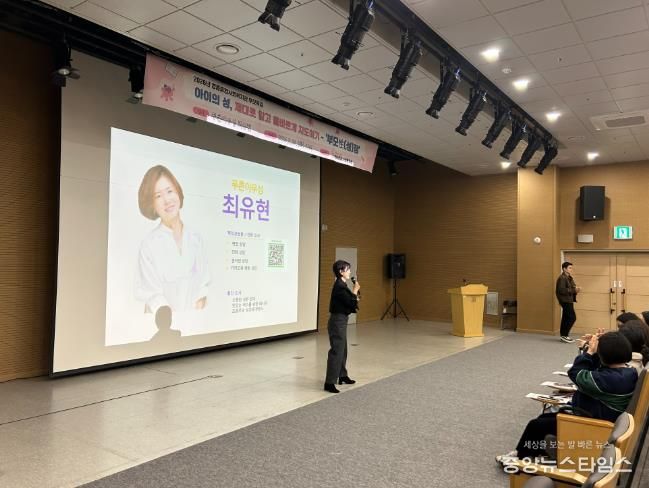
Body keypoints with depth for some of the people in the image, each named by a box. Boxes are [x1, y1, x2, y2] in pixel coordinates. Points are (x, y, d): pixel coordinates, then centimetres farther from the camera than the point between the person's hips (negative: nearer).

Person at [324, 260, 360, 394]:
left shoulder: (341, 285, 12)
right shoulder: (340, 286, -19)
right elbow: (351, 302, -19)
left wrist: (354, 294, 4)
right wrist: (355, 290, -7)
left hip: (340, 321, 10)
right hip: (338, 321, -10)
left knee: (342, 349, 19)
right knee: (336, 351, -8)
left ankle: (342, 376, 32)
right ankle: (329, 382, -5)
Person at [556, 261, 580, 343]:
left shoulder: (569, 278, 17)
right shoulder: (562, 278, -15)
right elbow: (562, 290, -24)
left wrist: (576, 290, 3)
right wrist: (573, 290, -20)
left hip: (569, 300, 10)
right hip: (565, 300, -10)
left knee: (566, 318, 11)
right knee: (572, 317, -11)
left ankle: (563, 336, 16)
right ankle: (564, 335, -5)